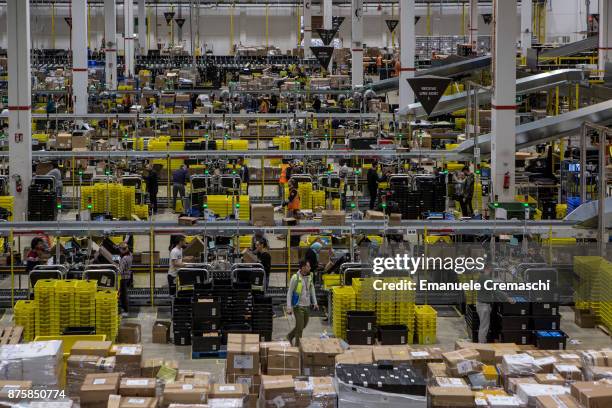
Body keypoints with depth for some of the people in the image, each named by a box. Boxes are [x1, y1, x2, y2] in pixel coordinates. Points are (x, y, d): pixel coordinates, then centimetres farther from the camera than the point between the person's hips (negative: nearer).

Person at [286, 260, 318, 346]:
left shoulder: (309, 277, 5)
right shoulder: (295, 278, -13)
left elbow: (312, 290, 15)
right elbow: (289, 293, -9)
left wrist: (315, 303, 3)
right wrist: (289, 307, -14)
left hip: (307, 306, 6)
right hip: (298, 306, -6)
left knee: (304, 325, 16)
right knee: (300, 326, -4)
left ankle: (290, 336, 37)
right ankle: (298, 346, 7)